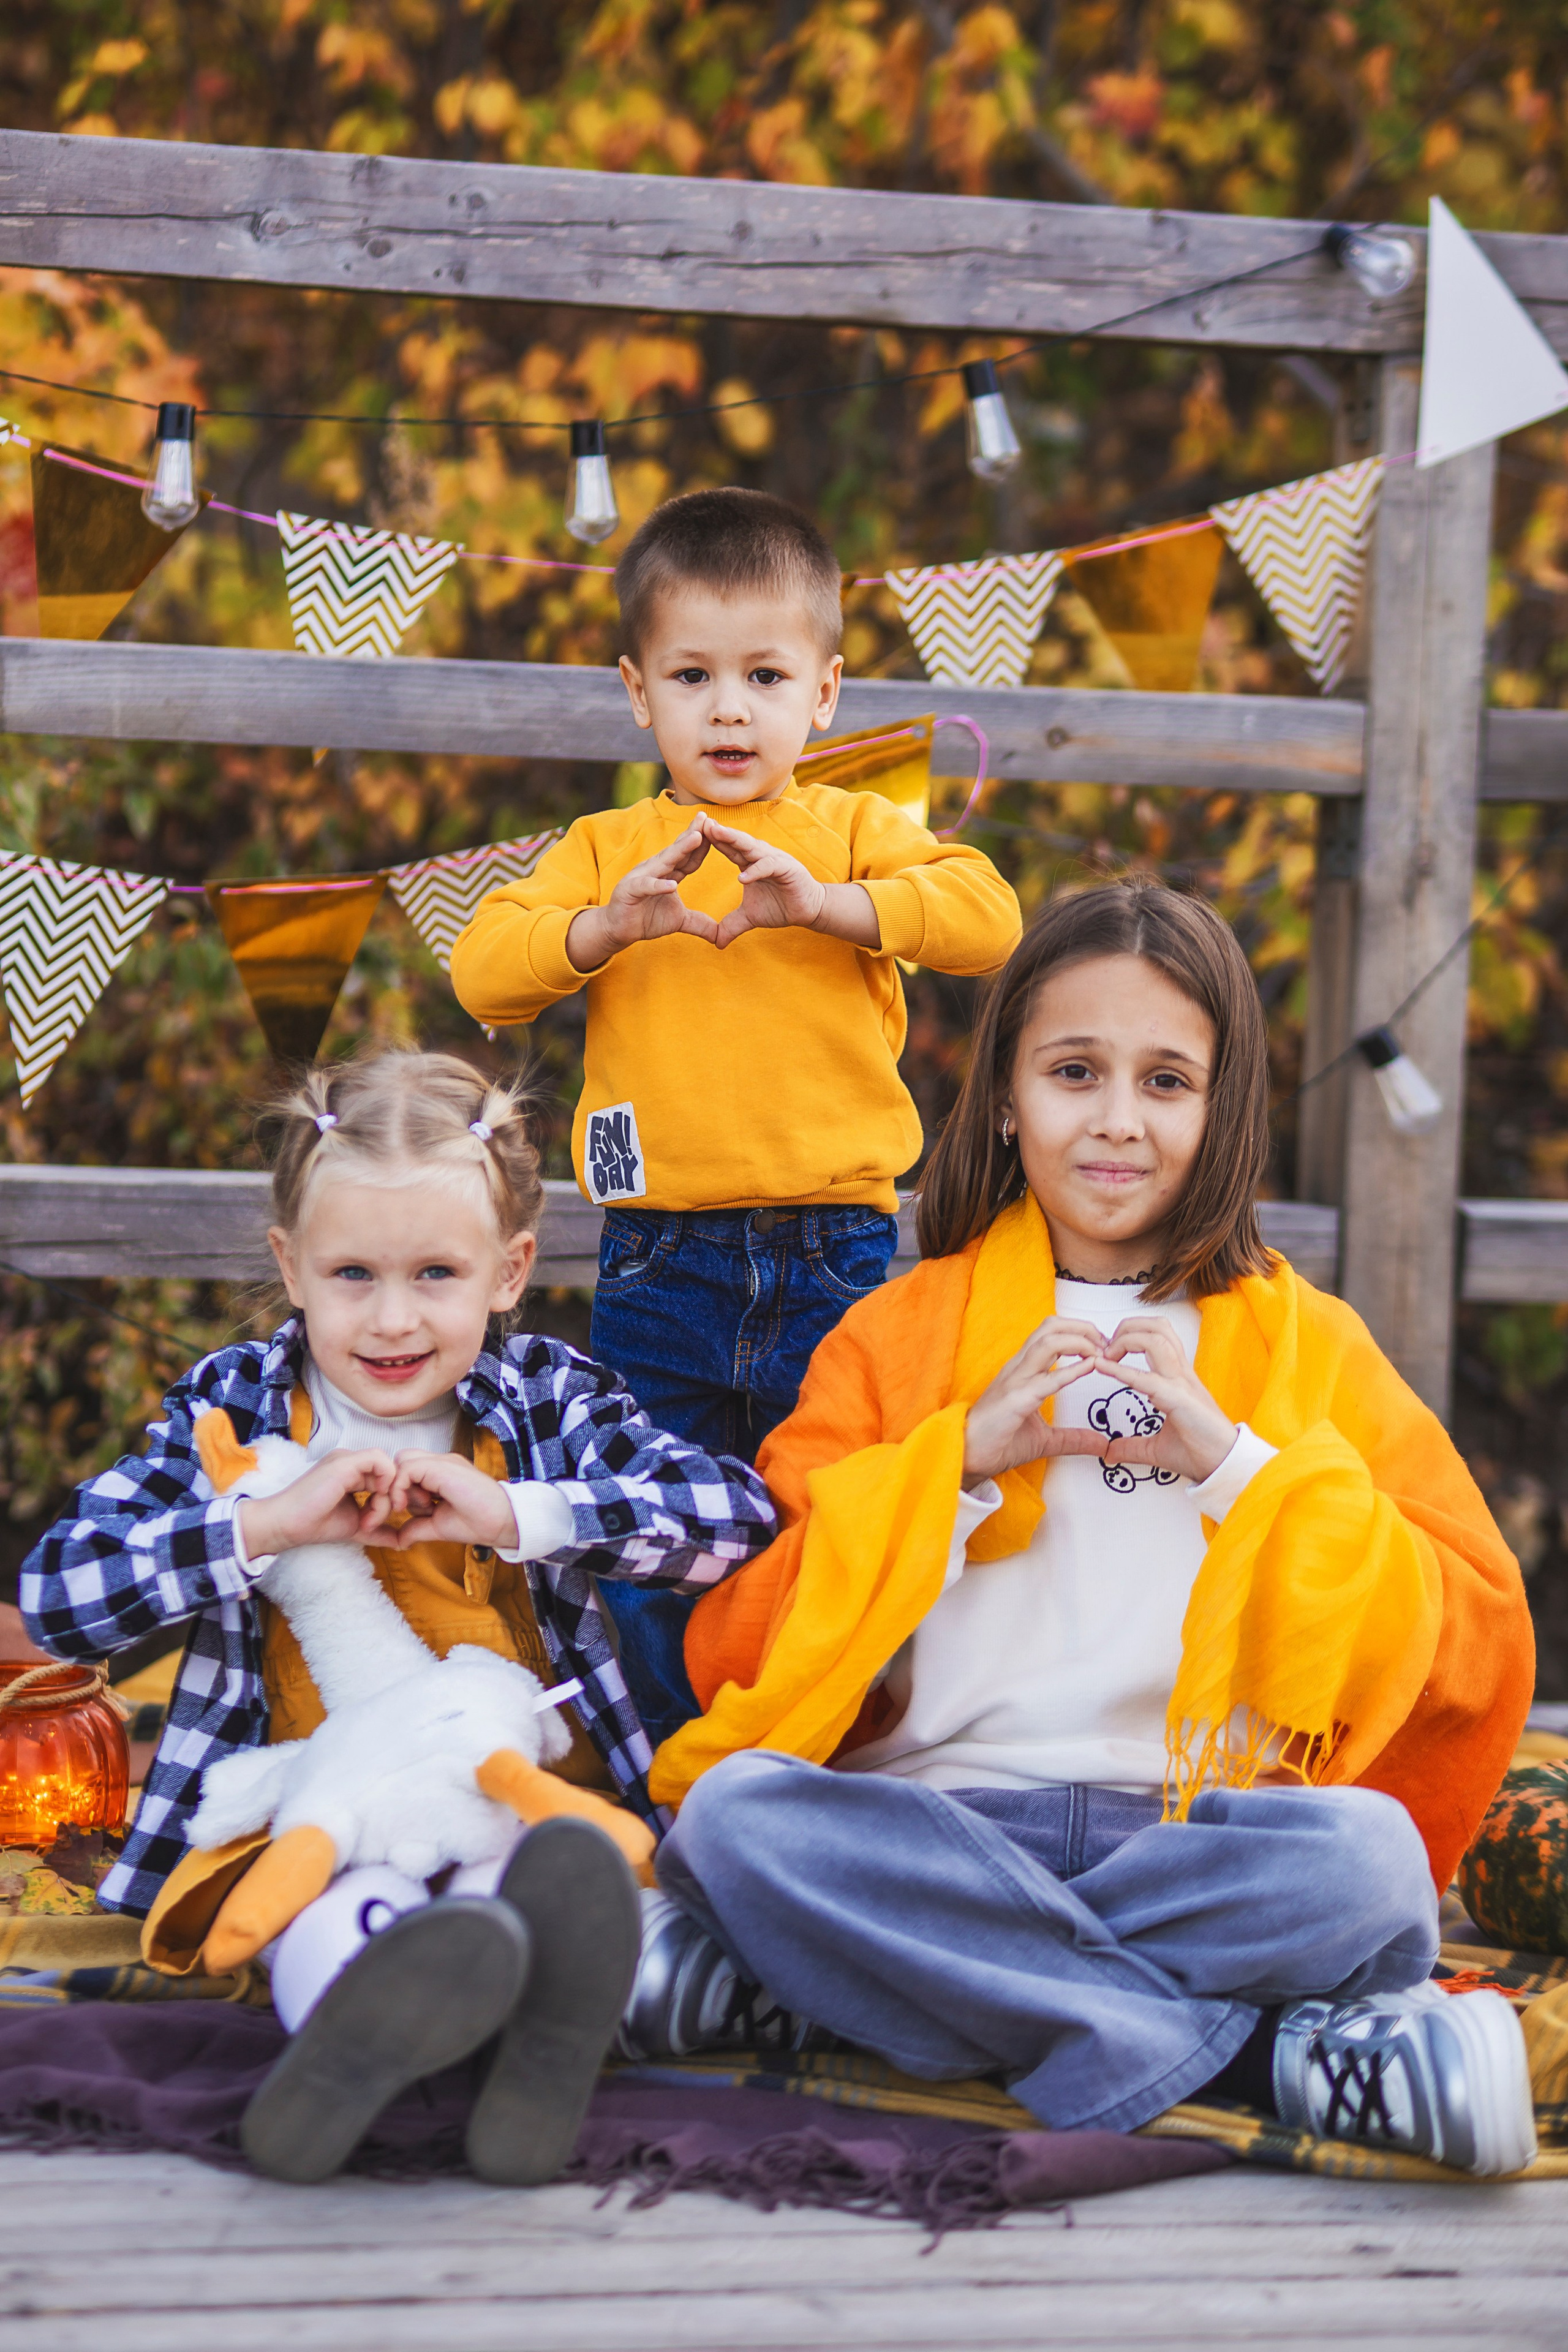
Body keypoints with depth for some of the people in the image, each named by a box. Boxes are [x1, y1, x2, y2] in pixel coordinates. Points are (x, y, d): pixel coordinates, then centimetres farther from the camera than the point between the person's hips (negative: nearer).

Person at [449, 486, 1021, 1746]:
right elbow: (482, 970, -2)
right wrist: (615, 919, -18)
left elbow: (988, 917, -11)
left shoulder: (856, 832, 5)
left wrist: (822, 899, -22)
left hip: (834, 1255, -1)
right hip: (660, 1263, 1)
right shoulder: (605, 848, 9)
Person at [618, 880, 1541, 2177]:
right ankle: (1273, 2054, -31)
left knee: (1366, 1854, -33)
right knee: (738, 1813, -32)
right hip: (939, 1815, 1)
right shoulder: (898, 1333, 15)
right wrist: (963, 1454, -5)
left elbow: (1476, 1647, 4)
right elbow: (736, 1650, 5)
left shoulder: (1309, 1346, 15)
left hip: (1204, 1828, -1)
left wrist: (1233, 1464, -5)